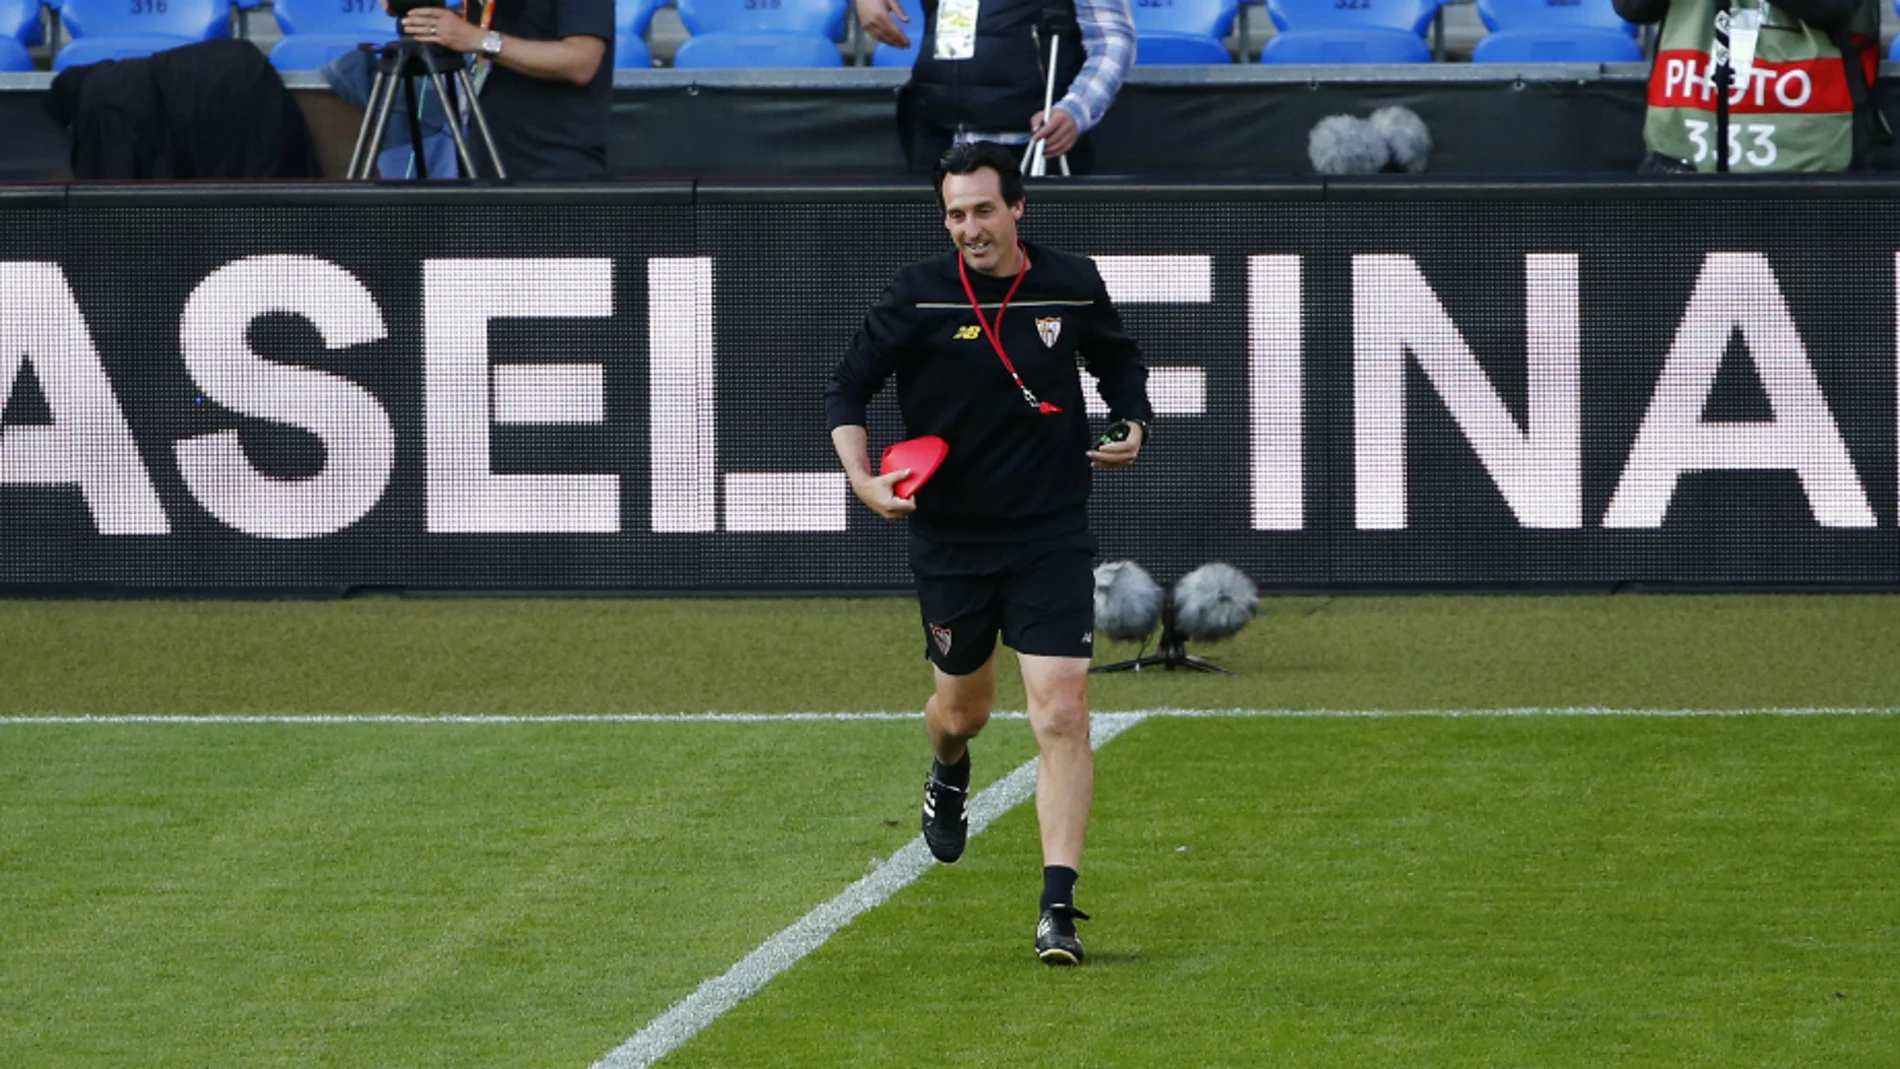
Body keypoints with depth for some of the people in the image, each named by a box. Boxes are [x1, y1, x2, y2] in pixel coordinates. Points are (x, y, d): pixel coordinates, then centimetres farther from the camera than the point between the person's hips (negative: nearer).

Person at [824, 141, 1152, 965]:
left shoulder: (1072, 285, -3)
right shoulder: (919, 296, -8)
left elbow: (1118, 361, 18)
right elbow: (847, 388, -2)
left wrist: (1132, 425, -1)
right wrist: (862, 479, -17)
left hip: (1051, 539, 0)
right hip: (951, 540, 1)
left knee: (1062, 717, -12)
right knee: (963, 705, 18)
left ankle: (1057, 909, -12)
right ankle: (948, 775, 57)